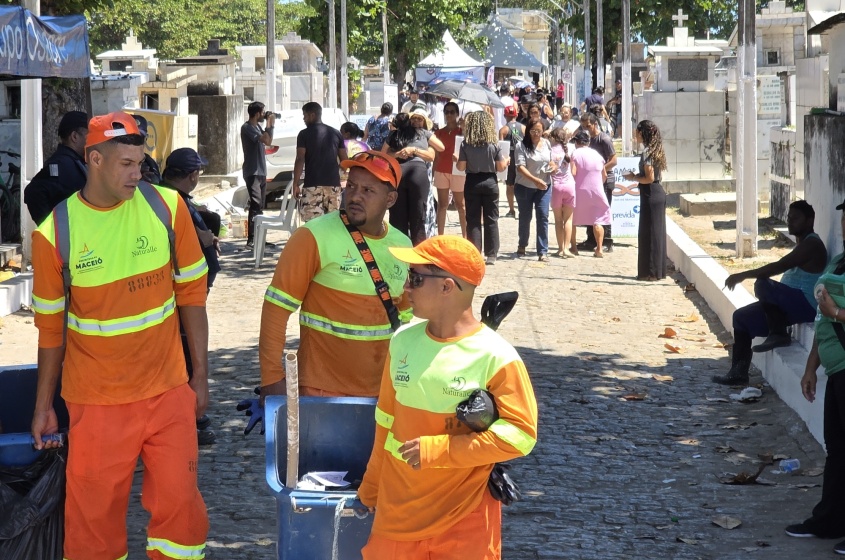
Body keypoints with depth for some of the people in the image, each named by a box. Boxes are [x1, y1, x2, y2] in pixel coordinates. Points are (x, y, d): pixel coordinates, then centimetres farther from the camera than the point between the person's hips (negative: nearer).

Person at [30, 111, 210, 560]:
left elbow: (192, 293, 4)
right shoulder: (55, 232, -9)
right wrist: (43, 405, 6)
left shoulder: (167, 206, -5)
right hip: (97, 401, -1)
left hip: (168, 390, 1)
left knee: (179, 504, 5)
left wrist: (201, 375, 5)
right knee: (94, 513, 5)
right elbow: (50, 325, 1)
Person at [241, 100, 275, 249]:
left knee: (260, 206, 12)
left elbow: (268, 141, 20)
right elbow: (267, 140, -22)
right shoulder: (247, 128, -14)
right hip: (252, 172, -10)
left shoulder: (257, 127, 14)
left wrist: (270, 124, 13)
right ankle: (251, 240, -21)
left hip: (261, 171, 10)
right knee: (255, 205, -16)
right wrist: (270, 123, -10)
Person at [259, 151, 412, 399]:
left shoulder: (402, 246, 6)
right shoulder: (314, 237, -11)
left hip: (383, 389, 5)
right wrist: (272, 378, -15)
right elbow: (277, 306, -11)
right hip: (323, 389, -5)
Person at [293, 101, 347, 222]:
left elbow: (300, 160, -9)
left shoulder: (304, 134, -3)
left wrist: (295, 184, -6)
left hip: (313, 185, -4)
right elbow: (344, 160, 10)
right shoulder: (336, 133, 11)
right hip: (333, 184, 4)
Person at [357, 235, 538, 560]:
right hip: (397, 507, 5)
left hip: (464, 518, -5)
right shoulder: (403, 341, 3)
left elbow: (520, 434, -17)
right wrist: (372, 487, 19)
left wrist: (437, 450, -20)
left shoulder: (495, 357, -14)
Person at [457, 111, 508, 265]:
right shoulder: (494, 144, -6)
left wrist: (457, 159, 16)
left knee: (473, 220, 5)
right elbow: (500, 167, -4)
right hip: (490, 181, 0)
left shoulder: (466, 144, -7)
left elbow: (461, 167, -5)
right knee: (491, 220, 7)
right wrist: (506, 161, 18)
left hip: (472, 182, 0)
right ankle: (491, 255, 7)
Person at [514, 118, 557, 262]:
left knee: (543, 217, -6)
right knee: (525, 217, 11)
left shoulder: (546, 143, 3)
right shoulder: (521, 146, -12)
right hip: (524, 186, -2)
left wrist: (553, 166, -4)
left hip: (544, 186, 2)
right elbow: (520, 167, -21)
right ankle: (522, 246, 33)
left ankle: (543, 251, -4)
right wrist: (535, 180, -32)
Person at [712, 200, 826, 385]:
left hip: (806, 305, -10)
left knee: (762, 285, -31)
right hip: (792, 303, 10)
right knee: (742, 317, 7)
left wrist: (743, 275, -24)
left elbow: (780, 266, -24)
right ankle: (739, 372, 5)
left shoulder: (812, 244, -15)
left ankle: (778, 334, -19)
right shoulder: (802, 243, 19)